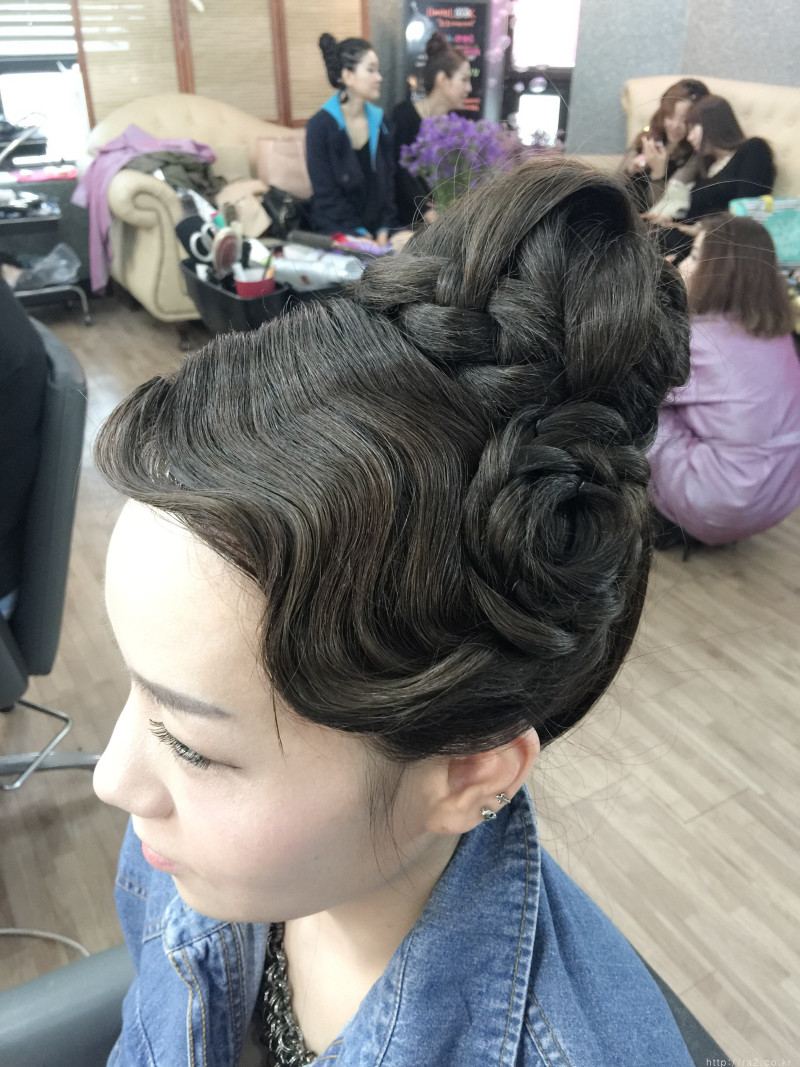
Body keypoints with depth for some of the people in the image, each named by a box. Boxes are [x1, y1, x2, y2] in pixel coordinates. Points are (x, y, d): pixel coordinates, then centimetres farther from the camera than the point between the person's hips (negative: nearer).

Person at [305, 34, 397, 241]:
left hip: (377, 230, 5)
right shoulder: (320, 125, -6)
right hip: (337, 235, -5)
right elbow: (326, 195, -8)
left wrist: (385, 229, -5)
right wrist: (360, 236, -14)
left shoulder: (379, 120, 10)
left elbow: (389, 179, 10)